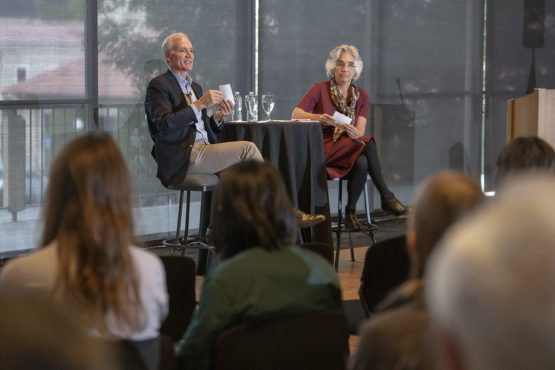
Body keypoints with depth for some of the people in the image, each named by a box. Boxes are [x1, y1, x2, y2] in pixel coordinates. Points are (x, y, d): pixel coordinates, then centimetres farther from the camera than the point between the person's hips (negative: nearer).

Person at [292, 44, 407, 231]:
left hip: (351, 147, 4)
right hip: (324, 149, -4)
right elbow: (295, 115, -10)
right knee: (367, 144, -30)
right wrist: (319, 117, -30)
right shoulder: (320, 89, 0)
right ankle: (386, 197, -28)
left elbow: (360, 132, -2)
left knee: (362, 163, -33)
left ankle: (350, 211, -18)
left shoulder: (362, 96, 10)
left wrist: (354, 132, -28)